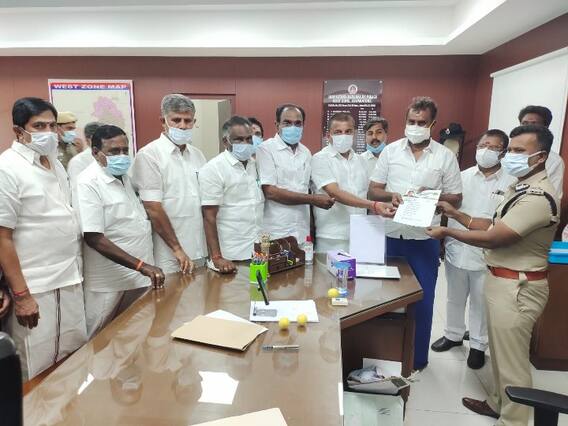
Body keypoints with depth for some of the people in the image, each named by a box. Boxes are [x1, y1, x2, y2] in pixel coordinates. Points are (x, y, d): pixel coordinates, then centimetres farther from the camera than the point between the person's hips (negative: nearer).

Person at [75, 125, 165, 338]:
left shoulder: (124, 177, 10)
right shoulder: (88, 183, -16)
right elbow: (94, 239, -22)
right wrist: (141, 266, -25)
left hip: (138, 278, 8)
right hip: (111, 285, -7)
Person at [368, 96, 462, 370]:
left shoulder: (445, 156, 0)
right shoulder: (390, 151, 3)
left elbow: (456, 199, 3)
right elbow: (373, 191, 4)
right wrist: (391, 196, -17)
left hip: (425, 240, -1)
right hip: (391, 236, 2)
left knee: (422, 300, 8)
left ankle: (417, 358, 28)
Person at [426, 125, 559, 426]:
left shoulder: (538, 197, -24)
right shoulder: (520, 187, 10)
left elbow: (493, 238, -24)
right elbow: (495, 226, 14)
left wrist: (448, 232, -12)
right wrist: (456, 214, 7)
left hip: (517, 287, -10)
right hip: (502, 280, 10)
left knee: (512, 359, 6)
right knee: (500, 351, 24)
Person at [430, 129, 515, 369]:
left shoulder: (510, 184, -7)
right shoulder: (462, 176, 3)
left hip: (487, 255, -3)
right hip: (456, 250, 3)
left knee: (480, 303, 13)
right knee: (455, 298, 19)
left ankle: (478, 345, 32)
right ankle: (453, 335, 39)